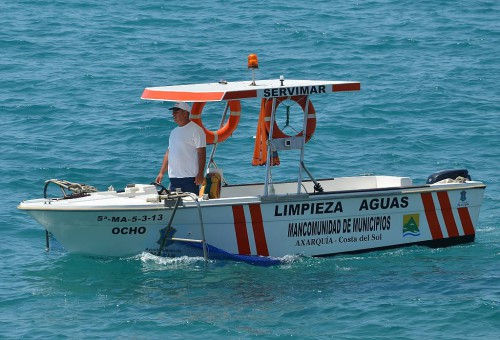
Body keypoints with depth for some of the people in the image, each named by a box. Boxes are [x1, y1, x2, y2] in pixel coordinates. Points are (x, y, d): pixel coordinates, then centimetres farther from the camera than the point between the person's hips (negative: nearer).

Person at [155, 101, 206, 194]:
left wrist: (200, 174, -17)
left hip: (189, 179, -8)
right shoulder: (174, 132, 19)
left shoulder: (196, 130, -6)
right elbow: (168, 153, 23)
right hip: (174, 178, 8)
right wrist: (161, 173, 16)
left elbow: (202, 153, -11)